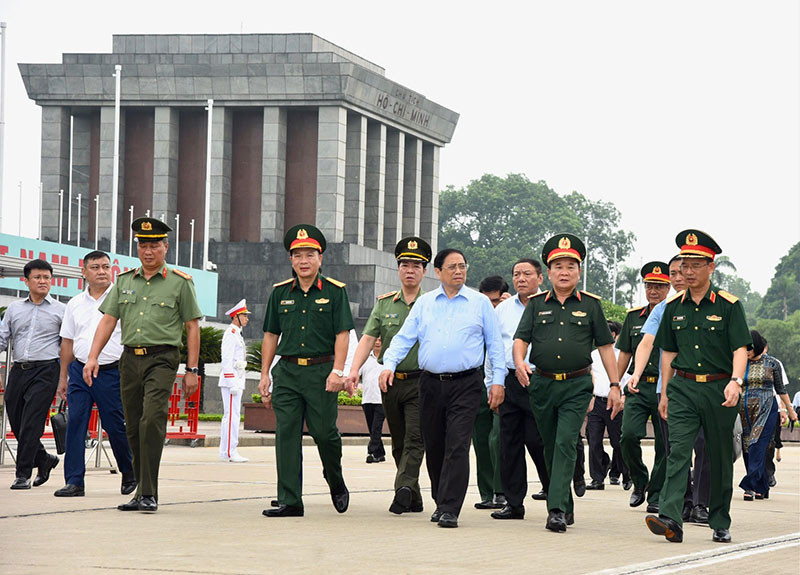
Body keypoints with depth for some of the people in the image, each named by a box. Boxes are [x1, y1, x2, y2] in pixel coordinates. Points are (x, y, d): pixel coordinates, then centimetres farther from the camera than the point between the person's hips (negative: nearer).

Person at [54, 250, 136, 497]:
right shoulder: (75, 304, 13)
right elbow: (68, 342, 18)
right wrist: (63, 377, 17)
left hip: (111, 372, -4)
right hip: (79, 371, 4)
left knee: (115, 425, 0)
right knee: (75, 424, -4)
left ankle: (129, 473, 22)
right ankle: (74, 482, -3)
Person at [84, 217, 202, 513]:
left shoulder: (180, 282, 2)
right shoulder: (124, 281, 13)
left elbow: (192, 327, 3)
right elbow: (108, 320, 10)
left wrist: (192, 370, -2)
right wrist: (93, 357, -2)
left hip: (161, 358, -5)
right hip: (130, 358, 5)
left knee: (152, 420, -19)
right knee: (133, 427, 7)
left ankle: (149, 494, -19)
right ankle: (143, 491, 16)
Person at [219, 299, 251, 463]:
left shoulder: (237, 334, 20)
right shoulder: (230, 334, -11)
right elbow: (227, 360, -18)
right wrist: (233, 383, -22)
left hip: (236, 380, 10)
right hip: (231, 380, -10)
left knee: (232, 415, 10)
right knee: (232, 415, -12)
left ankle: (225, 451, 12)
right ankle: (230, 452, -14)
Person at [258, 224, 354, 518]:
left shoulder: (334, 292, 1)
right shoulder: (280, 292, 11)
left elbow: (342, 334, -3)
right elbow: (270, 335, 14)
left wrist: (337, 371, -13)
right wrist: (264, 375, 9)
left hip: (321, 371, -3)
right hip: (287, 372, 3)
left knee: (324, 432, -1)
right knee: (286, 435, -3)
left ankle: (337, 484, 28)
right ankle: (289, 502, -2)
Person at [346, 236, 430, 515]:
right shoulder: (384, 304, 10)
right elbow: (368, 338, 2)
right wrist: (354, 370, -12)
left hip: (420, 381, -4)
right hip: (390, 382, 4)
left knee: (415, 438, -16)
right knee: (399, 442, 8)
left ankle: (404, 488, -27)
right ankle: (414, 499, 16)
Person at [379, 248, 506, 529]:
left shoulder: (480, 303, 6)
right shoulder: (424, 303, 12)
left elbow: (495, 343, 6)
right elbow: (404, 337, 8)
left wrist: (498, 380, -2)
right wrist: (389, 364, -8)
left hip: (466, 384, -3)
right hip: (431, 384, 3)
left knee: (457, 446, -13)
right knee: (433, 447, 9)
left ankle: (449, 510, -14)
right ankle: (441, 502, 25)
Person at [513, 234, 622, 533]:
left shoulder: (590, 304, 5)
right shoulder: (537, 304, 8)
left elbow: (605, 346, 6)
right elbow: (520, 339, 2)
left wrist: (614, 386, 1)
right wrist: (519, 362, -20)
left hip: (577, 386, -3)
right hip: (541, 384, 3)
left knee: (566, 444, -14)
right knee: (551, 448, 10)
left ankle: (557, 510, -20)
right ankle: (566, 506, 24)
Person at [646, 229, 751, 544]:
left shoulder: (729, 305, -2)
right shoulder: (674, 307, 9)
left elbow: (740, 348, -8)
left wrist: (735, 381, -25)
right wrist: (665, 393, 14)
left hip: (719, 390, -2)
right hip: (683, 388, 2)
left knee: (720, 457, 7)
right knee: (678, 450, -14)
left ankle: (720, 524, 18)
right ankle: (670, 519, -26)